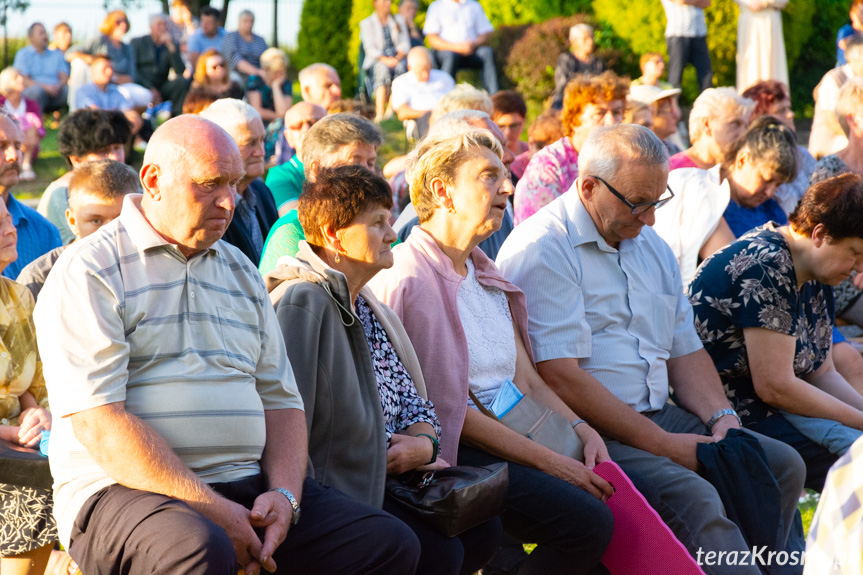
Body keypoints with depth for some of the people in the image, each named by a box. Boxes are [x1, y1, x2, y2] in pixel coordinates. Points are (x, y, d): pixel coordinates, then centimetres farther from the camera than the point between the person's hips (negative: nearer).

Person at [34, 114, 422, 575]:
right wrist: (212, 511, -18)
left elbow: (280, 399, 19)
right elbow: (97, 423, -13)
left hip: (244, 484, 6)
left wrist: (283, 495, -3)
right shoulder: (88, 272, -3)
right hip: (123, 488, -6)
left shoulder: (242, 273, 21)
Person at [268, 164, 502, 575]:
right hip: (330, 491, -10)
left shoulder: (368, 306, 18)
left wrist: (423, 444, -5)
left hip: (389, 478, 10)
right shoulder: (303, 301, -15)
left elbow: (411, 399, 18)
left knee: (482, 529, 0)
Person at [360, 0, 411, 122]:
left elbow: (405, 44, 11)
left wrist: (398, 57, -11)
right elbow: (370, 48, -4)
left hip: (398, 59, 2)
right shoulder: (367, 23, 9)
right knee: (383, 69, -38)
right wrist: (385, 59, -22)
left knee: (401, 68, -35)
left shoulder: (399, 20, 20)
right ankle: (380, 114, -49)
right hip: (376, 61, -2)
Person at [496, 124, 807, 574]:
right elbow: (560, 376, -19)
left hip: (660, 416, 9)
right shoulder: (540, 251, -11)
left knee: (783, 464, -3)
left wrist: (721, 418, 1)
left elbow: (684, 350, 22)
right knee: (692, 498, -31)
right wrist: (663, 444, -19)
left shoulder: (651, 247, 19)